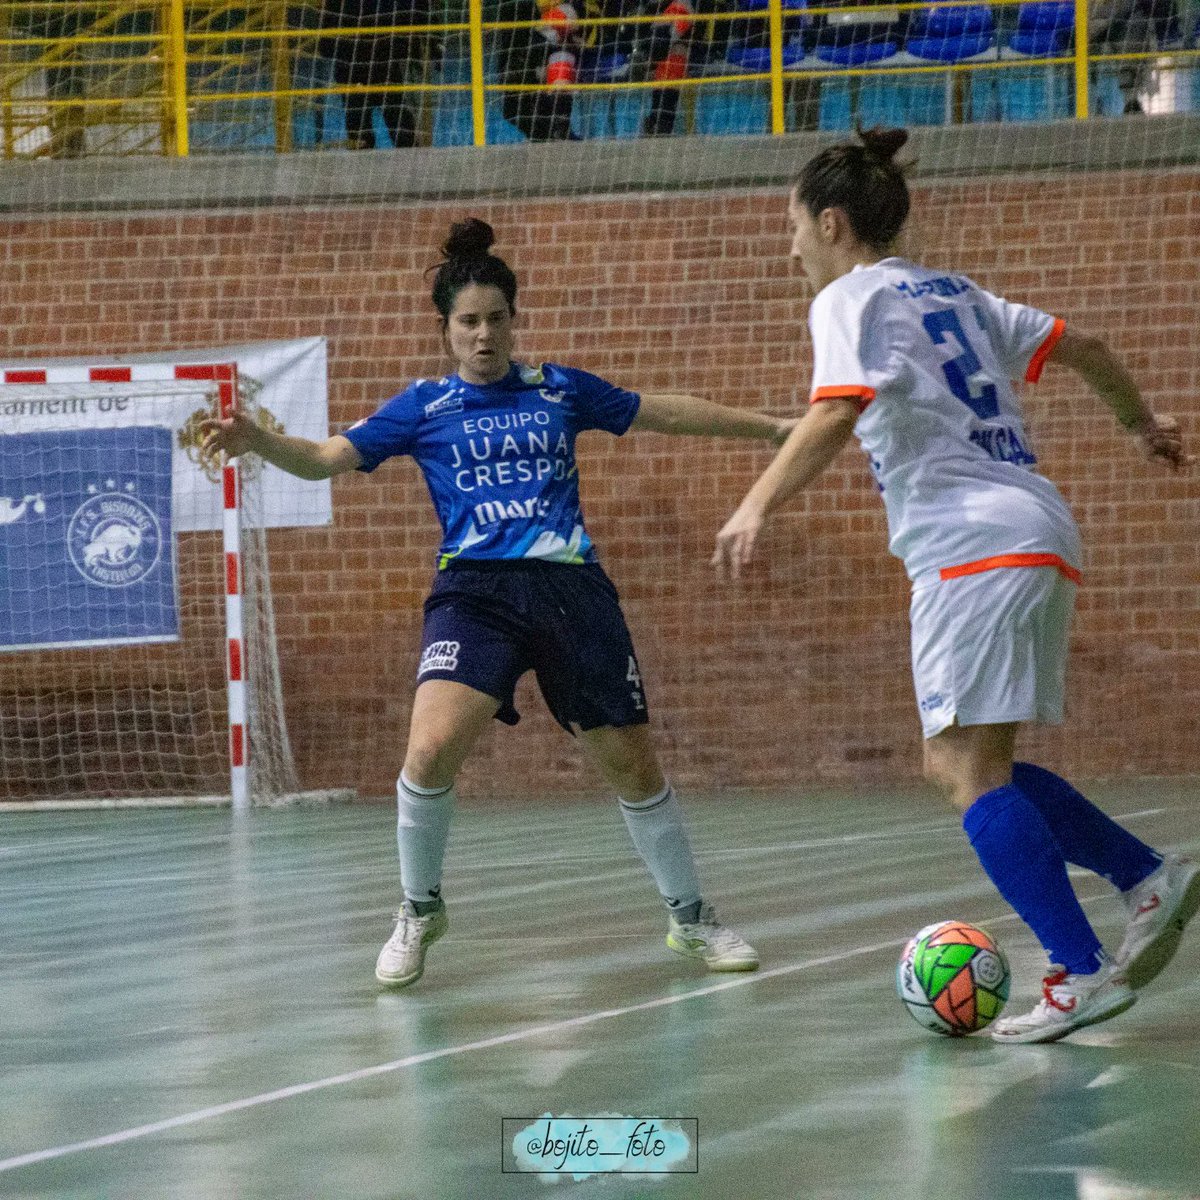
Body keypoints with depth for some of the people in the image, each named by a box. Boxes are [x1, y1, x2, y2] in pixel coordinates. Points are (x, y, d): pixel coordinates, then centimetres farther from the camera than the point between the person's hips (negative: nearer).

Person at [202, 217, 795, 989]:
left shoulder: (559, 390, 12)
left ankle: (691, 917, 25)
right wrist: (257, 440, -16)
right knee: (433, 748, -22)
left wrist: (770, 427, 26)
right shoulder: (424, 407, 9)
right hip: (477, 591, -2)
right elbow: (325, 458, 3)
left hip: (572, 588, 2)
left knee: (632, 761, 4)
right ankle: (420, 910, 2)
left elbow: (667, 412, 23)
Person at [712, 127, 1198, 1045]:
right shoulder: (951, 293, 21)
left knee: (971, 771, -9)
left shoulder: (854, 298, -3)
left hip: (974, 546, -9)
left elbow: (837, 412, -21)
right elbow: (1080, 347, 26)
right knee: (964, 765, 12)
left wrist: (758, 505, -27)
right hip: (1037, 533, 9)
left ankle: (1083, 972, -16)